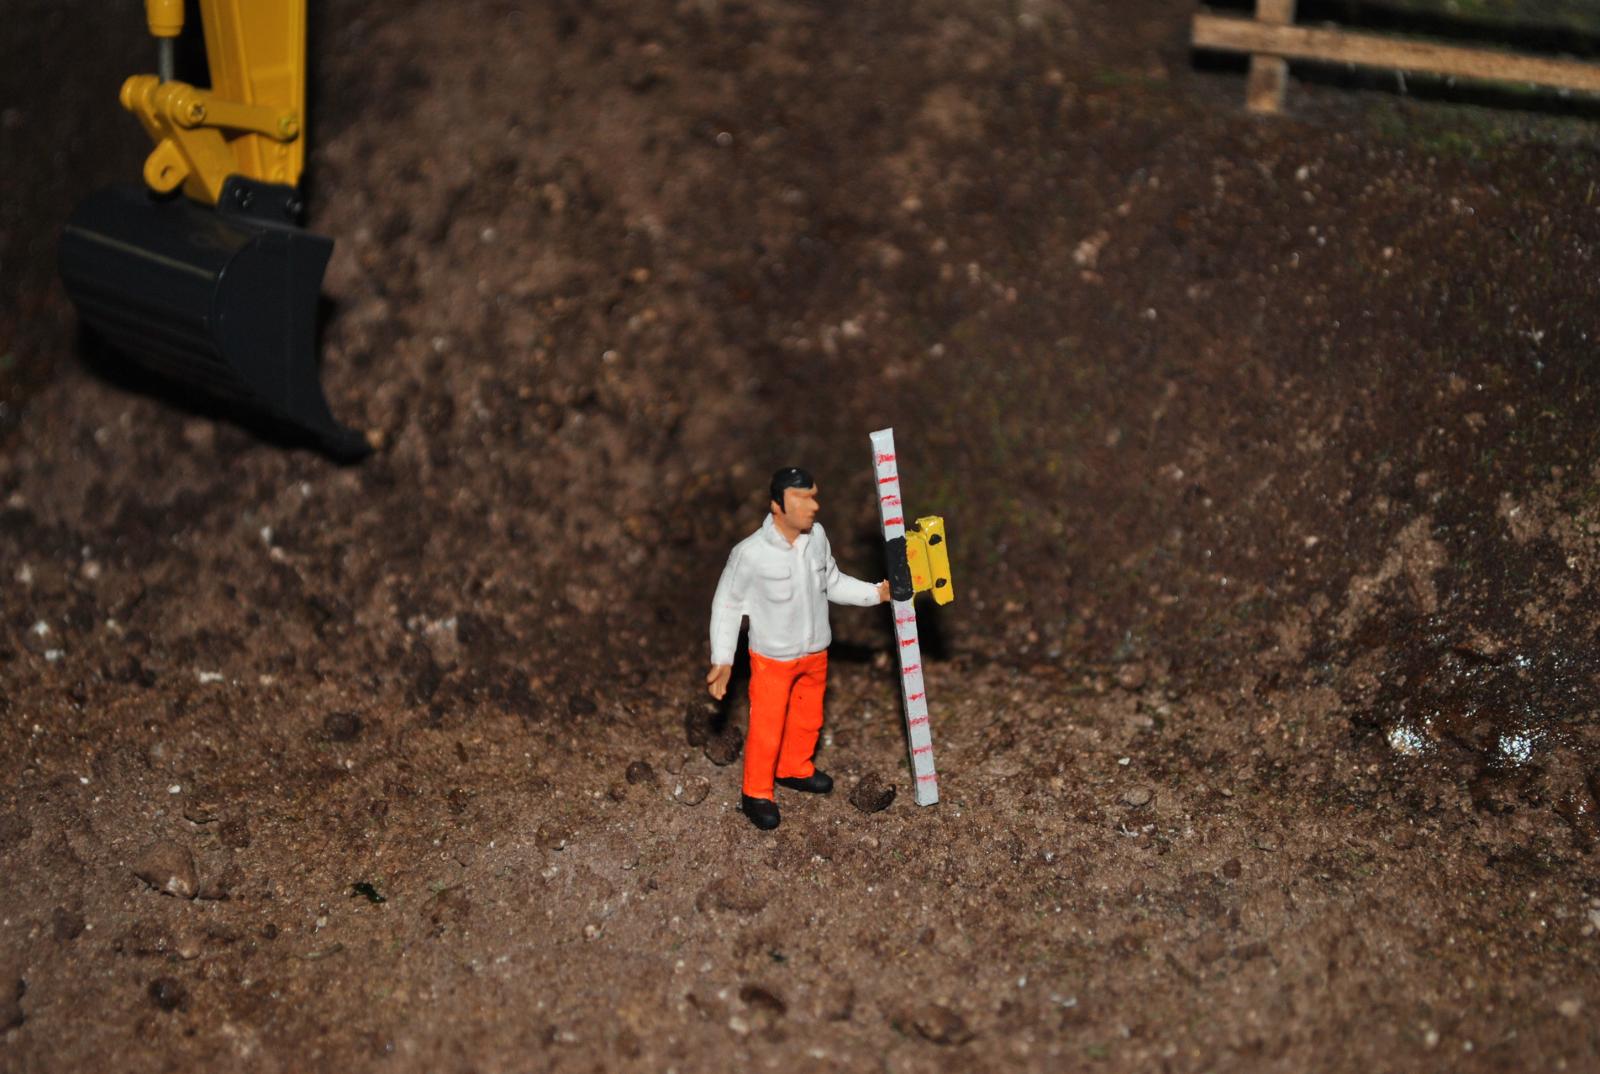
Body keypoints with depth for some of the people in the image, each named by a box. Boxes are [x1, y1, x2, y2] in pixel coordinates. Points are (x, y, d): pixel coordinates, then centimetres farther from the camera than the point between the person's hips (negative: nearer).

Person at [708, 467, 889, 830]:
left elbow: (832, 582, 6)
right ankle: (756, 794, 30)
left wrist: (876, 593, -3)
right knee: (767, 730, 8)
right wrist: (722, 661, -18)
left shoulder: (816, 536, -12)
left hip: (814, 652, 6)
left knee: (808, 719, 24)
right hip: (773, 659, -5)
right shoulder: (750, 553, -28)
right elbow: (727, 605, -15)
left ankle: (795, 769, 50)